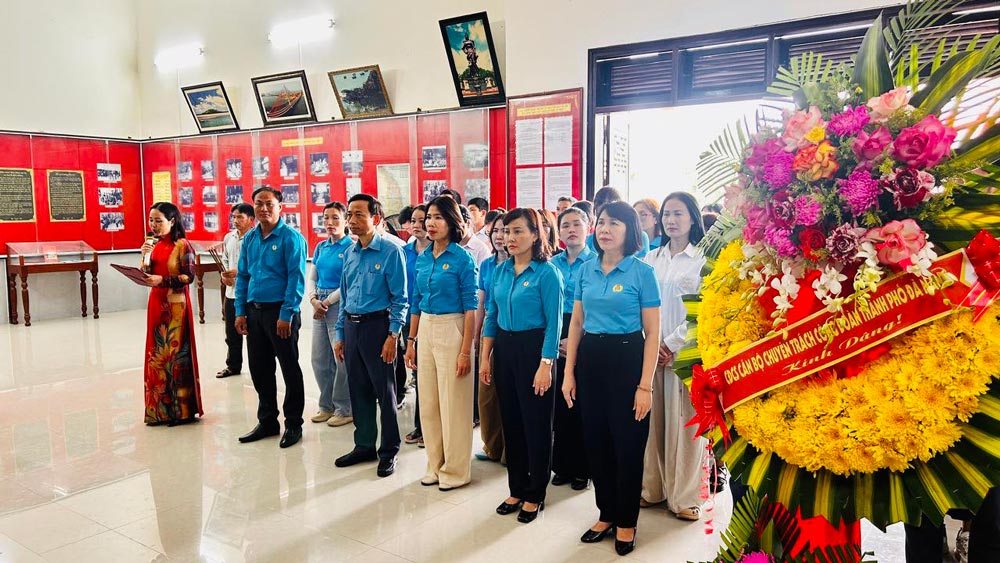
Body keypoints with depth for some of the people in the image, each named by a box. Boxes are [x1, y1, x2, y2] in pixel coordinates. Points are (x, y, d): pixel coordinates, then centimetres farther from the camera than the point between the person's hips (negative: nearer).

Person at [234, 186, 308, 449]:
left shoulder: (291, 238, -10)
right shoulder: (249, 238, 10)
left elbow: (296, 278, -14)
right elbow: (243, 276, 14)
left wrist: (286, 315, -18)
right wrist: (240, 311, 7)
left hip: (280, 312, -7)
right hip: (255, 312, 7)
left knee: (290, 369, 4)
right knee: (259, 369, 14)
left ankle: (293, 424, 16)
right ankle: (267, 421, 28)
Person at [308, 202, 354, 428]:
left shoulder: (351, 247, -8)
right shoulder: (321, 247, 13)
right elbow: (312, 278, 13)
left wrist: (326, 302, -12)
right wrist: (314, 300, -4)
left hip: (339, 306, -7)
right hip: (320, 306, 7)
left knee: (341, 359, -3)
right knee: (319, 360, 11)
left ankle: (344, 409, 10)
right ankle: (326, 406, 25)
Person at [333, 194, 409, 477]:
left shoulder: (391, 250, -10)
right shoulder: (350, 253, 11)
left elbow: (400, 298, -11)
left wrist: (393, 335, -16)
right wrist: (340, 335, 14)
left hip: (377, 325, -6)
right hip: (351, 326, 7)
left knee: (385, 391, 3)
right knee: (358, 390, 14)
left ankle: (389, 451, 16)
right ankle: (364, 446, 28)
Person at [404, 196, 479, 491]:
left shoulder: (462, 258, -10)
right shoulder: (422, 258, 9)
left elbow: (470, 307, -12)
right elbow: (416, 301, 15)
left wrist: (465, 350, -16)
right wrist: (410, 341, 12)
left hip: (452, 330, -6)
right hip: (425, 330, 6)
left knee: (453, 403, 1)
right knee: (428, 401, 12)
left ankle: (456, 470, 16)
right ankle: (435, 464, 27)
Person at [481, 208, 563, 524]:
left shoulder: (547, 272, -11)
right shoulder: (501, 270, 8)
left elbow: (554, 323, -13)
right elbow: (491, 316, 11)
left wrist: (545, 365, -18)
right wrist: (485, 358, 8)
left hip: (534, 349, -6)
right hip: (504, 348, 6)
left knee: (536, 423, 4)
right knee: (510, 420, 13)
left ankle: (534, 495, 19)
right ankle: (516, 489, 28)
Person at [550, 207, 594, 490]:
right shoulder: (552, 263, 9)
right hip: (555, 336, 4)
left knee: (582, 404, 1)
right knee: (559, 402, 7)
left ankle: (582, 468, 16)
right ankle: (562, 465, 21)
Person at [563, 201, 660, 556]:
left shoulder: (642, 272, -8)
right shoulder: (587, 270, 6)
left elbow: (652, 333, -8)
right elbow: (576, 323, 10)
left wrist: (645, 385, -13)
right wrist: (569, 372, 5)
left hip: (627, 359, -5)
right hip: (590, 358, 5)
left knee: (627, 444, 5)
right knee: (596, 441, 12)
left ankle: (626, 523, 24)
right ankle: (606, 514, 31)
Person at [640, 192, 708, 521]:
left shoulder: (703, 259, -2)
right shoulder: (652, 259, 11)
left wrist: (673, 344, -12)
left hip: (685, 350, -4)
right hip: (651, 349, 4)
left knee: (685, 422, 0)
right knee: (653, 420, 8)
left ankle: (684, 496, 12)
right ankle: (652, 487, 20)